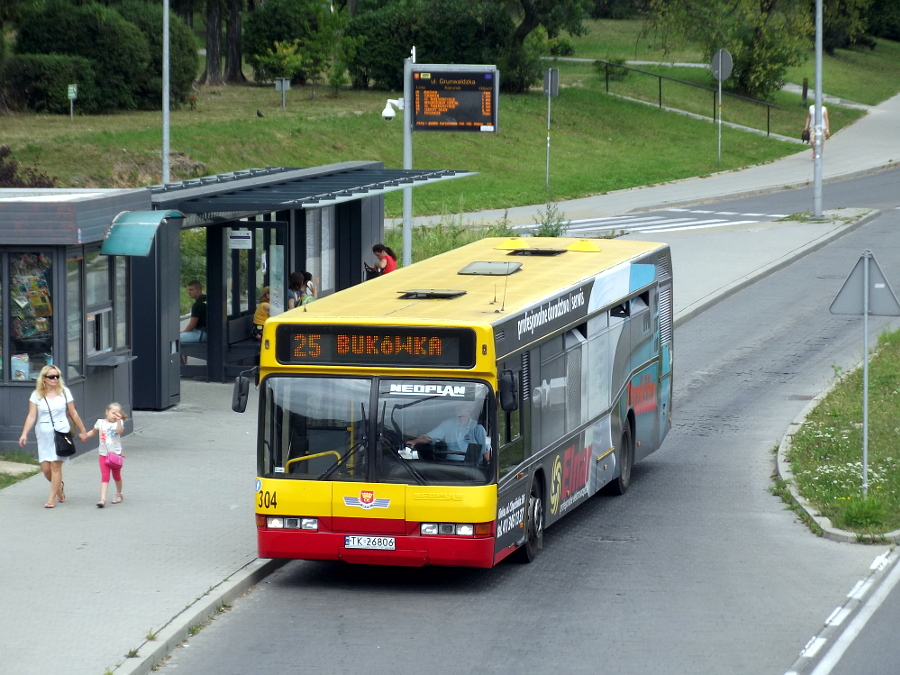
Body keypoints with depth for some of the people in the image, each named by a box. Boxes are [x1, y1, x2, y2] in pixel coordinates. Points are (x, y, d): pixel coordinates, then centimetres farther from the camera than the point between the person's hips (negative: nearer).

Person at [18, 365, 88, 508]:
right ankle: (59, 486, 31)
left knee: (55, 465, -8)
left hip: (61, 432, -1)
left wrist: (83, 431, 12)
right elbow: (31, 416, 0)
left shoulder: (64, 392, 4)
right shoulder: (37, 395, 3)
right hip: (43, 434, 1)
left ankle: (52, 499, -1)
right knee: (45, 468, 0)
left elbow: (73, 413, 9)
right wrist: (24, 434, -10)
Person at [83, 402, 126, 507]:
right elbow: (94, 431, 22)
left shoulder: (118, 423, -4)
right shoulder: (100, 422, 4)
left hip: (116, 454, -1)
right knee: (104, 476, -10)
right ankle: (102, 499, -17)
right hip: (104, 454, 1)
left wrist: (119, 420, -35)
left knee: (116, 476, 16)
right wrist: (86, 435, 7)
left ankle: (118, 494, 37)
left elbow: (120, 431, -26)